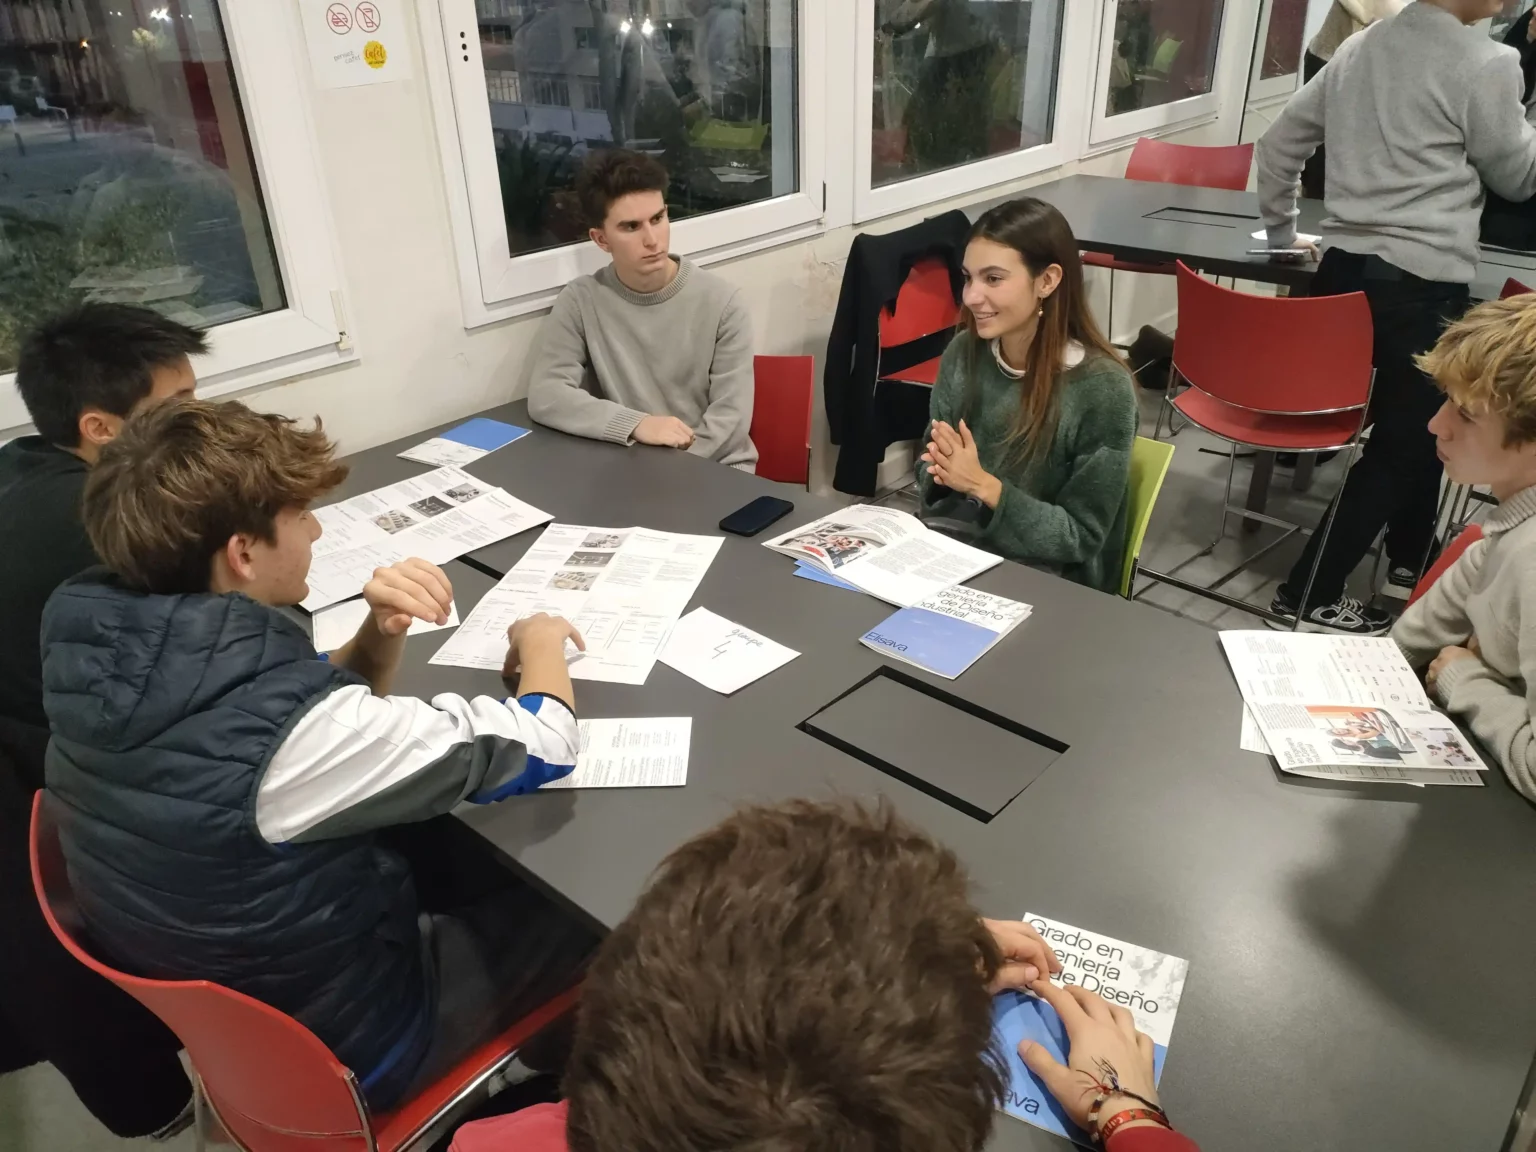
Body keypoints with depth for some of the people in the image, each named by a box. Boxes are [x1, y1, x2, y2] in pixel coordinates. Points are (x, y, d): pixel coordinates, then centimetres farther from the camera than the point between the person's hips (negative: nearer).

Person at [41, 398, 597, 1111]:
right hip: (331, 1044, -7)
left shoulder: (104, 652, -12)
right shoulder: (284, 731, -37)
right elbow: (539, 745, -24)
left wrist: (380, 635, -15)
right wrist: (541, 644, -4)